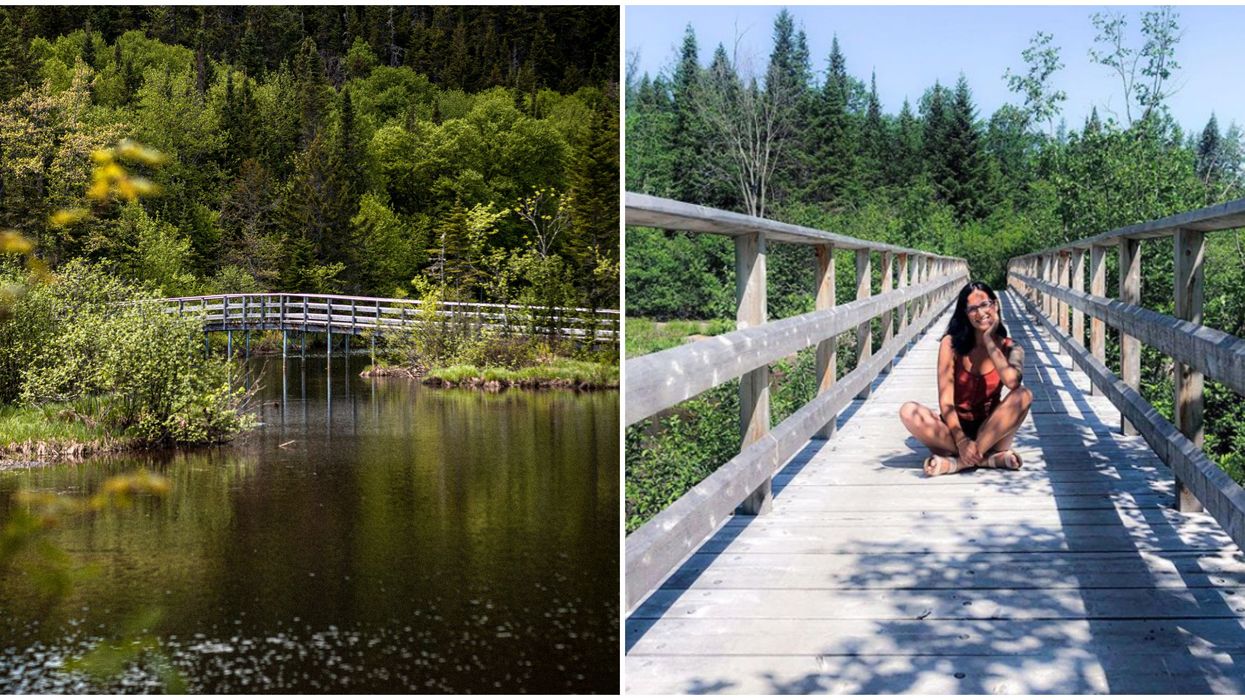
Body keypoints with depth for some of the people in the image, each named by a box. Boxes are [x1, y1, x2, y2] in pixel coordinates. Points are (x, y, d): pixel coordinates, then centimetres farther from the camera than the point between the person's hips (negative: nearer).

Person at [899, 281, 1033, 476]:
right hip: (956, 427, -1)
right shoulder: (951, 344, -4)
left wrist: (989, 342, -15)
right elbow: (946, 401, -10)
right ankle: (989, 458, -29)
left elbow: (1012, 382, -26)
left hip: (991, 430, 1)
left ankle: (958, 462, -28)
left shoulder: (1010, 349, -1)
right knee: (909, 411, -27)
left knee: (1023, 394, -27)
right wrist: (961, 441, -23)